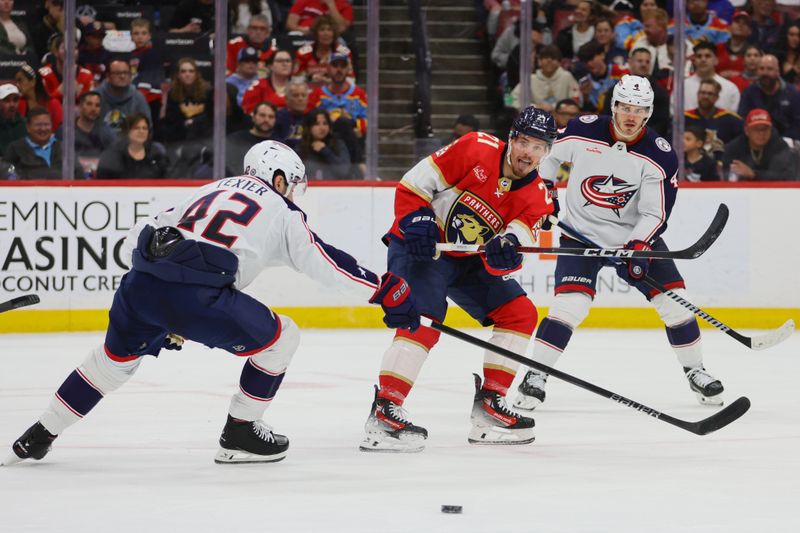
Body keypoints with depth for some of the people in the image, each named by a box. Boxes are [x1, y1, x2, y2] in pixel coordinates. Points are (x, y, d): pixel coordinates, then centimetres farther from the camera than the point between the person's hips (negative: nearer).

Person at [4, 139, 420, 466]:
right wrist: (389, 290, 18)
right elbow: (327, 264, 10)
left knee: (118, 354, 30)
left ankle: (38, 436, 32)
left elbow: (138, 239, 28)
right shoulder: (281, 211, 15)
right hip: (197, 293, -6)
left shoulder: (212, 190, 30)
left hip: (141, 282, 6)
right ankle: (240, 434, 17)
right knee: (280, 338, 13)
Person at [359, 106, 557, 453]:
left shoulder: (536, 197, -3)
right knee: (423, 323, -26)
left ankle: (488, 407, 7)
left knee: (521, 315, 3)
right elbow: (414, 184, -14)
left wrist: (504, 251, -34)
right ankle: (383, 413, -28)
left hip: (470, 260, 7)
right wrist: (415, 221, -26)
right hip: (420, 247, -7)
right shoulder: (476, 149, -16)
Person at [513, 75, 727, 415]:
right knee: (571, 303, -20)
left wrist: (639, 246, -31)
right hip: (581, 233, -2)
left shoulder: (660, 155, -15)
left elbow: (655, 214, -16)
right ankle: (535, 377, -12)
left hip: (635, 234, 2)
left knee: (673, 299, -3)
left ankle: (695, 371, 18)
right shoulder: (582, 132, -14)